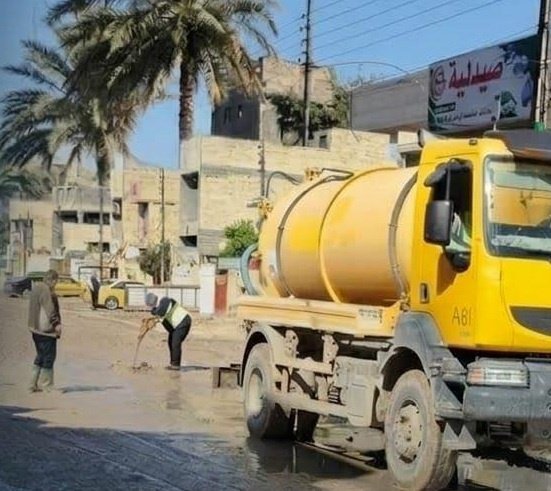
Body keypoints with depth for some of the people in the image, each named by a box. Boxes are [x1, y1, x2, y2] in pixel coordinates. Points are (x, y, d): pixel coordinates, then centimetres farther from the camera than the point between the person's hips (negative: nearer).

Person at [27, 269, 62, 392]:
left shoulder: (36, 287, 16)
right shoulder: (45, 289, -15)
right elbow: (49, 309, -21)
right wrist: (56, 323, -20)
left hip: (37, 328, 10)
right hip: (46, 329, -10)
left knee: (40, 356, 17)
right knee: (48, 357, -3)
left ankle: (34, 384, 18)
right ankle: (45, 385, 1)